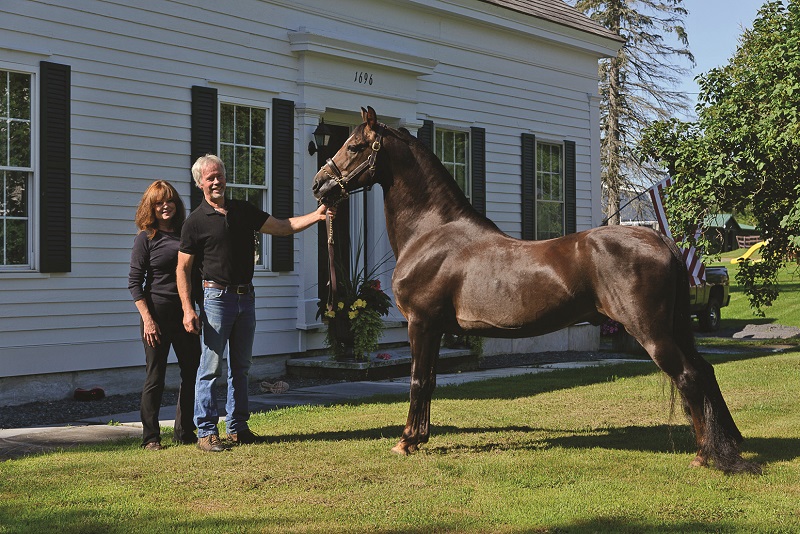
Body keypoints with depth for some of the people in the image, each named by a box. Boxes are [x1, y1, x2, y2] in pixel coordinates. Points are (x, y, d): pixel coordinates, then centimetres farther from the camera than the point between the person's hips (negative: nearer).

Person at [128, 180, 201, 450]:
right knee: (155, 377, 0)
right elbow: (134, 282, -6)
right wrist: (147, 319, -14)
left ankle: (185, 432, 19)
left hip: (185, 314, 5)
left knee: (191, 372, 7)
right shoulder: (145, 238, -3)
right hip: (158, 314, -5)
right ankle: (150, 436, 8)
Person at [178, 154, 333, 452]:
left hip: (246, 296, 5)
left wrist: (316, 216, -6)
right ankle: (206, 432, 0)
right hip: (217, 296, -5)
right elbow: (183, 268, -5)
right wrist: (188, 309, -13)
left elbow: (282, 227, 9)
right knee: (211, 367, -5)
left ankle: (237, 427, 19)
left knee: (241, 367, 11)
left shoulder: (244, 211, 11)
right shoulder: (196, 221, -4)